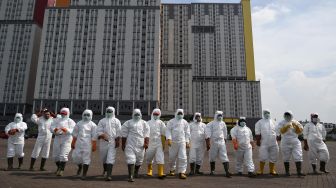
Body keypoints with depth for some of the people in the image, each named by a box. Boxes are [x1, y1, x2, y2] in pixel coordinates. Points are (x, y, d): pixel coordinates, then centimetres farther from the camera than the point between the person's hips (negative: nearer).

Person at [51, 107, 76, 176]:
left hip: (66, 140, -5)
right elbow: (51, 127, 3)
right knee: (55, 155, 11)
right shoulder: (57, 120, 16)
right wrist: (54, 129, -21)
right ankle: (59, 167, 33)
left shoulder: (70, 121, 2)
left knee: (63, 155, -12)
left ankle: (61, 170, -6)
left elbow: (73, 131, -12)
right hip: (57, 139, 5)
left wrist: (67, 130, -32)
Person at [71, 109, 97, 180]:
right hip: (78, 143, 3)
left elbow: (94, 137, -2)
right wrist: (73, 143, 11)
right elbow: (75, 134, 14)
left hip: (87, 144, -3)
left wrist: (94, 145, -5)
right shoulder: (79, 123, 11)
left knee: (86, 159, -3)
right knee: (76, 157, 3)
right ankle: (80, 166, 35)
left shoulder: (92, 125, 0)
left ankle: (84, 174, 7)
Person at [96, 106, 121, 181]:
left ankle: (108, 175, -8)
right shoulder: (102, 121, 7)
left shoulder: (116, 121, 5)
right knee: (103, 158, 14)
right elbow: (99, 132, -1)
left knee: (111, 158, -8)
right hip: (103, 142, 2)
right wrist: (103, 135, -20)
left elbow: (118, 132, -1)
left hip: (113, 142, -2)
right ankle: (105, 169, 42)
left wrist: (118, 141, -9)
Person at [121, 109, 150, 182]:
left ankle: (136, 171, 39)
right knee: (131, 160, -10)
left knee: (139, 160, 14)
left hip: (140, 145, 3)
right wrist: (123, 144, 3)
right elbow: (124, 135, 5)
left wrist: (146, 143, -6)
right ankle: (130, 176, -6)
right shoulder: (128, 123, 4)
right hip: (130, 145, -2)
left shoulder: (144, 124, 9)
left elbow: (146, 135, 5)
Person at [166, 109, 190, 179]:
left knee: (183, 157, -8)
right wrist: (169, 139, -15)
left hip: (182, 142, 1)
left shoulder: (185, 122, 12)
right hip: (173, 142, -1)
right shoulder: (171, 121, 5)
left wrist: (187, 142, 6)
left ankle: (182, 172, -4)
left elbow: (187, 133, 13)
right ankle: (172, 170, 30)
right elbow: (168, 130, -2)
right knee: (172, 157, 8)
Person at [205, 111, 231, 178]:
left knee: (224, 157, -7)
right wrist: (208, 144, -16)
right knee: (212, 158, 8)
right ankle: (212, 171, 25)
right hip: (213, 143, -2)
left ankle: (227, 172, -10)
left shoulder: (223, 123, 11)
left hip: (222, 143, 2)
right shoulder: (210, 124, -2)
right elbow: (207, 135, -9)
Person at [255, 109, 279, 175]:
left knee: (273, 157, 8)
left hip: (273, 143, 4)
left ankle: (272, 170, 22)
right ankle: (261, 170, 7)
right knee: (263, 157, -5)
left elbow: (276, 132, 18)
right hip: (264, 143, -4)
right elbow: (257, 133, -1)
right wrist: (258, 141, -6)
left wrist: (276, 140, 14)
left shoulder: (273, 122, 14)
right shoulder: (260, 122, 2)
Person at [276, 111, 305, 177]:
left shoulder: (295, 122, 8)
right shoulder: (282, 123, 0)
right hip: (285, 143, -1)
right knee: (286, 158, 7)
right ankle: (287, 172, 19)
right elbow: (281, 131, -15)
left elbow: (299, 132, 0)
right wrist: (287, 126, -26)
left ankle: (299, 172, -4)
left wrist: (296, 126, -16)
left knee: (298, 157, -6)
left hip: (295, 142, 2)